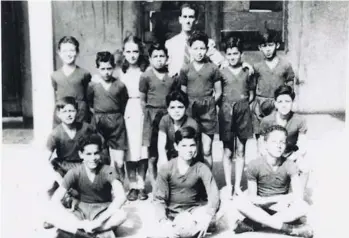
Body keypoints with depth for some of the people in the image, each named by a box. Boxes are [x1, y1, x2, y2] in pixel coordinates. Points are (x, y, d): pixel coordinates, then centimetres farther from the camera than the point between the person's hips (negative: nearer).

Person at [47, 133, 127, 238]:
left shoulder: (107, 171, -16)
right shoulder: (74, 173, -11)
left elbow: (121, 197, -32)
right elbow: (55, 200, -20)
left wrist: (98, 221, -39)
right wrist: (84, 224, -32)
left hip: (103, 212, -1)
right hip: (81, 212, 1)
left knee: (121, 215, -35)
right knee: (52, 214, -27)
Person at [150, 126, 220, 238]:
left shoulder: (201, 168, -6)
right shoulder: (166, 169, -6)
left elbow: (214, 194, -17)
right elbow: (159, 199, -7)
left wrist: (207, 218, -34)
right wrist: (163, 222, -24)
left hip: (193, 211, 0)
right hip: (171, 212, 0)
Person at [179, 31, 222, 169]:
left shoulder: (213, 69, 4)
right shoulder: (185, 70, 7)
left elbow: (218, 92, 9)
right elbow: (183, 93, 11)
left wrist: (209, 104, 0)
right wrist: (189, 105, 1)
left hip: (208, 111, -1)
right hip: (190, 110, 1)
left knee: (207, 150, -2)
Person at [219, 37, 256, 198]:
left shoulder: (247, 71, 6)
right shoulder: (221, 72, 2)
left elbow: (252, 93, 11)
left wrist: (244, 103, -2)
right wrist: (226, 105, -7)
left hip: (243, 111, 1)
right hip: (226, 111, -1)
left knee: (241, 150, 5)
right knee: (227, 151, 2)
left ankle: (237, 185, 14)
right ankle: (228, 186, 9)